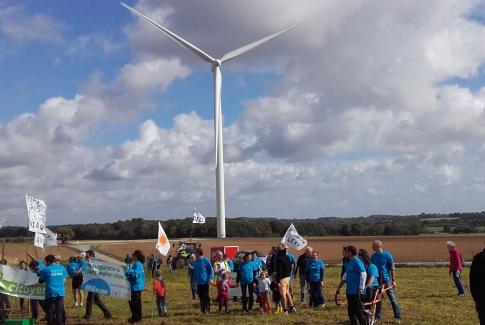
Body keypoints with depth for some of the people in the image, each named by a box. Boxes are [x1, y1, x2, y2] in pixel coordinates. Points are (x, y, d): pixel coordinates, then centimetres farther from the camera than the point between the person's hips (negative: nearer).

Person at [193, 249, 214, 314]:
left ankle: (207, 310, 5)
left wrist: (210, 278, -18)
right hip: (199, 282, 6)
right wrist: (195, 280, 18)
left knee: (206, 296, -2)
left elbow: (211, 270, -7)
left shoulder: (206, 260, -8)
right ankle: (203, 309, 17)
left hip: (205, 282, -6)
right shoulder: (195, 262, 12)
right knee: (201, 296, 10)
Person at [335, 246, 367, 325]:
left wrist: (360, 289, -19)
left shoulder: (357, 262, -14)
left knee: (358, 310, -4)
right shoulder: (348, 263, 14)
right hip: (349, 291, 9)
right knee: (351, 310, 13)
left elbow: (363, 275, -18)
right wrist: (339, 287, 24)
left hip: (355, 291, -9)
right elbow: (346, 275, 23)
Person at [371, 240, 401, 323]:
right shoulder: (373, 256, 5)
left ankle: (397, 317, 5)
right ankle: (377, 316, 21)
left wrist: (393, 280, -8)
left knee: (392, 298, -2)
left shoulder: (387, 255, -9)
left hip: (386, 279, -5)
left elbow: (392, 268, -6)